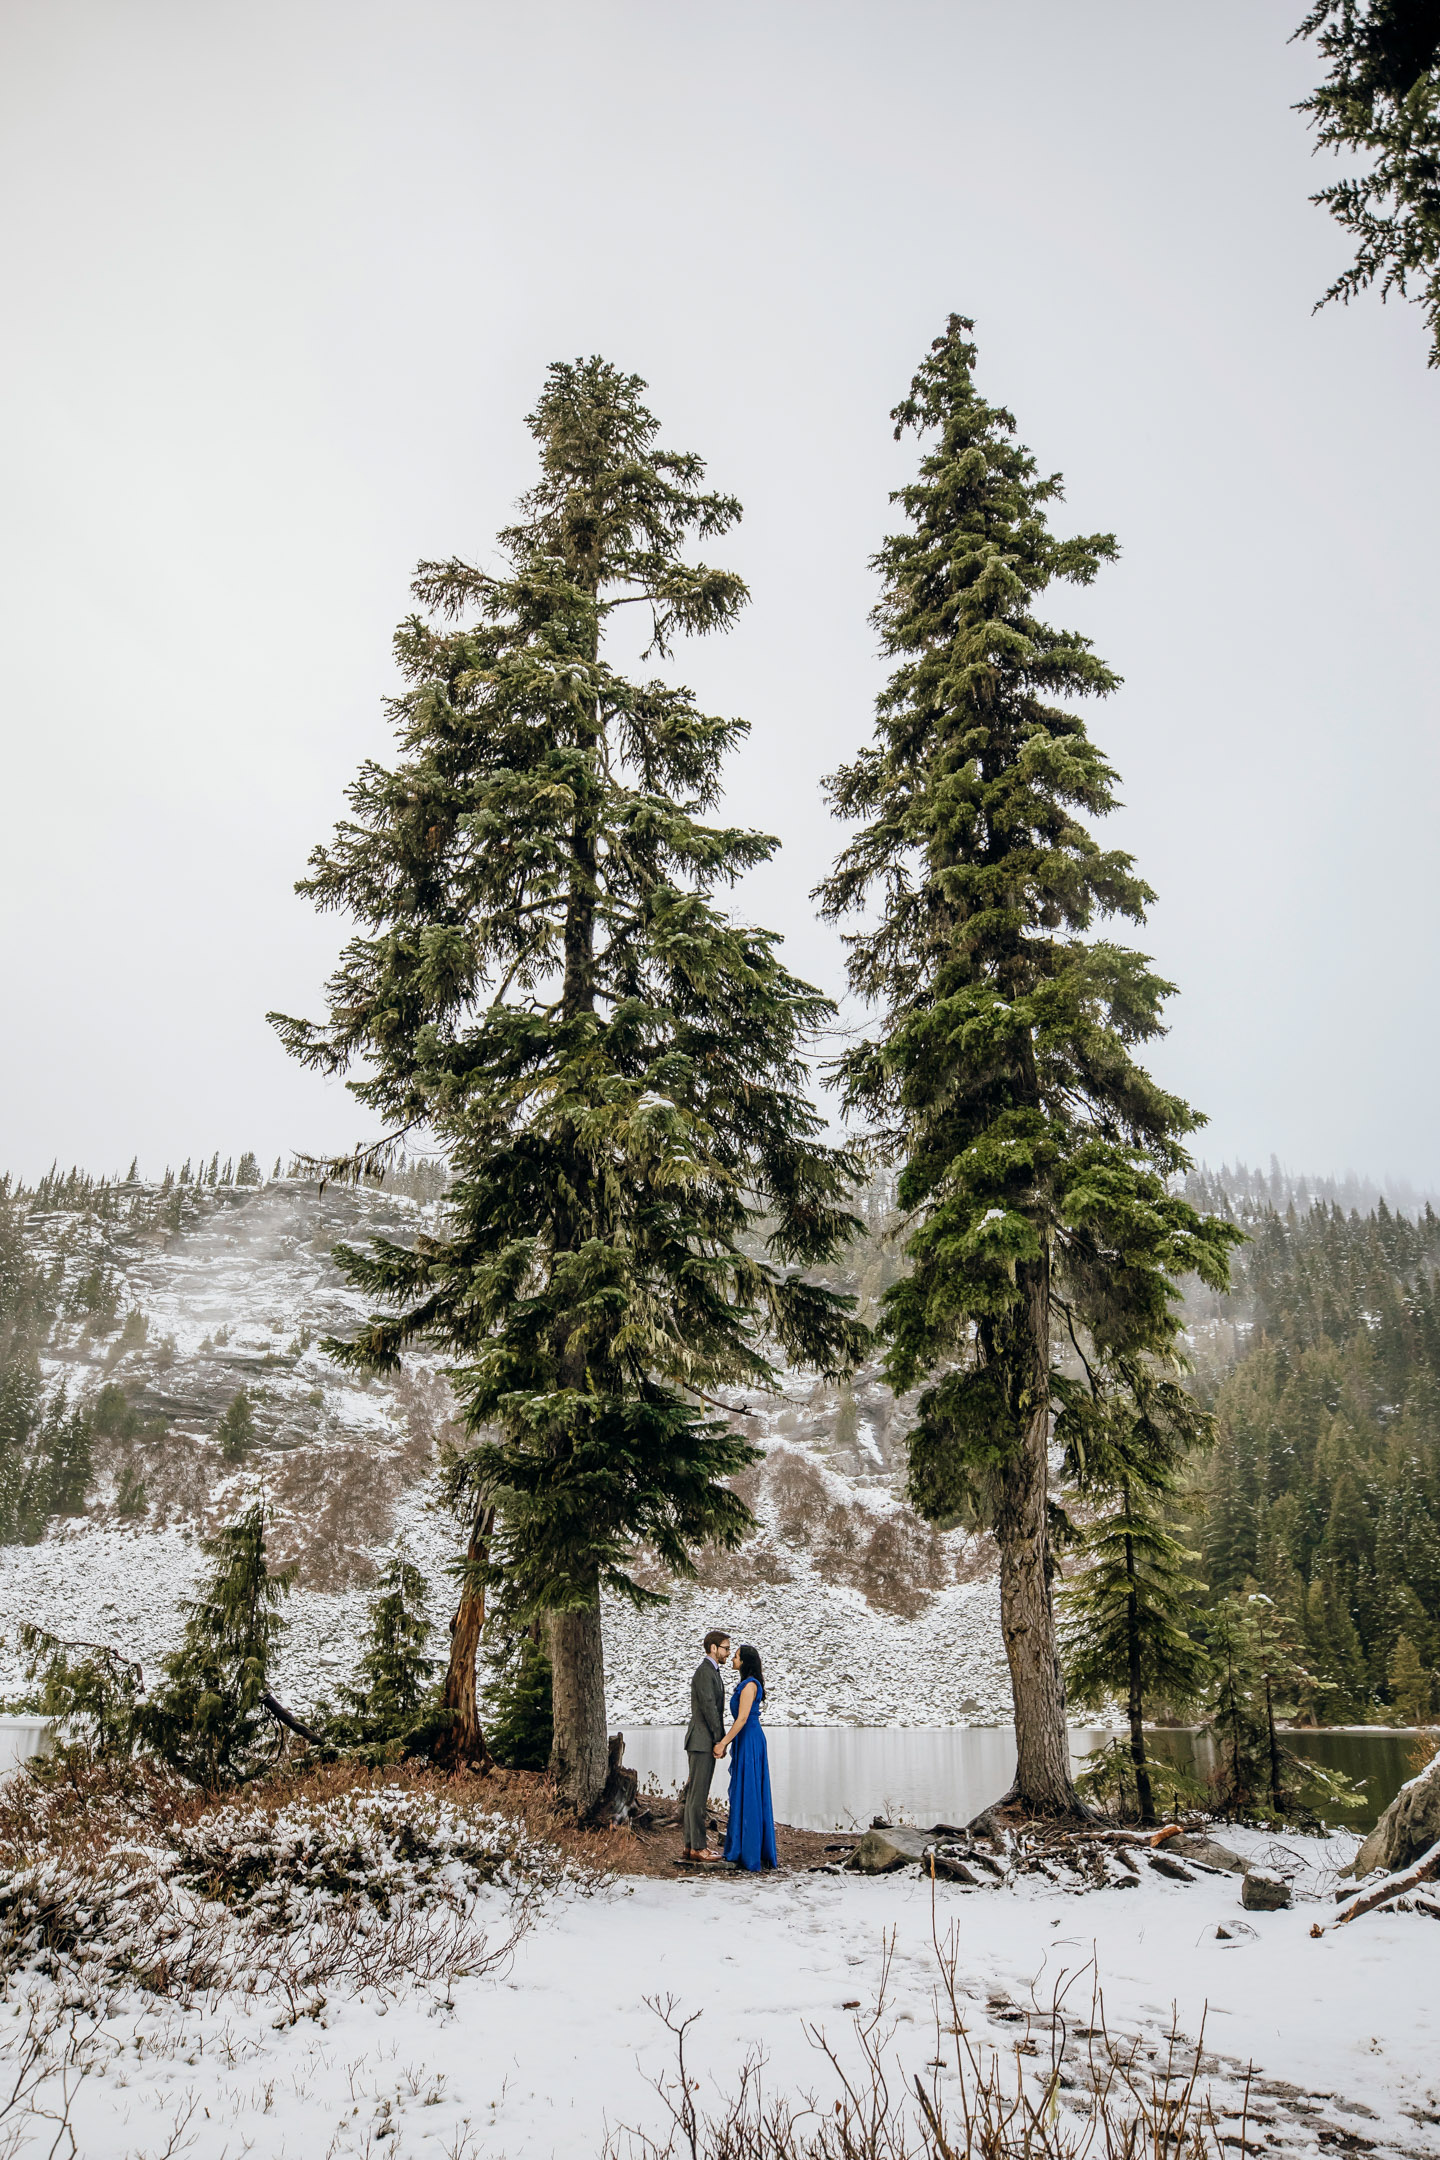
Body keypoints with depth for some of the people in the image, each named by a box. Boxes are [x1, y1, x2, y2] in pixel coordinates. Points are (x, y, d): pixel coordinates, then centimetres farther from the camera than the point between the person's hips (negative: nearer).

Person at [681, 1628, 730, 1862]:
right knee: (698, 1795, -5)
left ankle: (691, 1845, 17)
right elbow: (708, 1708, -19)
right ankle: (698, 1847, -1)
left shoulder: (712, 1672, 17)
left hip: (706, 1742, 10)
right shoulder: (703, 1673, -15)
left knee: (695, 1794, 12)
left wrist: (718, 1740, 16)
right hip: (701, 1742, -10)